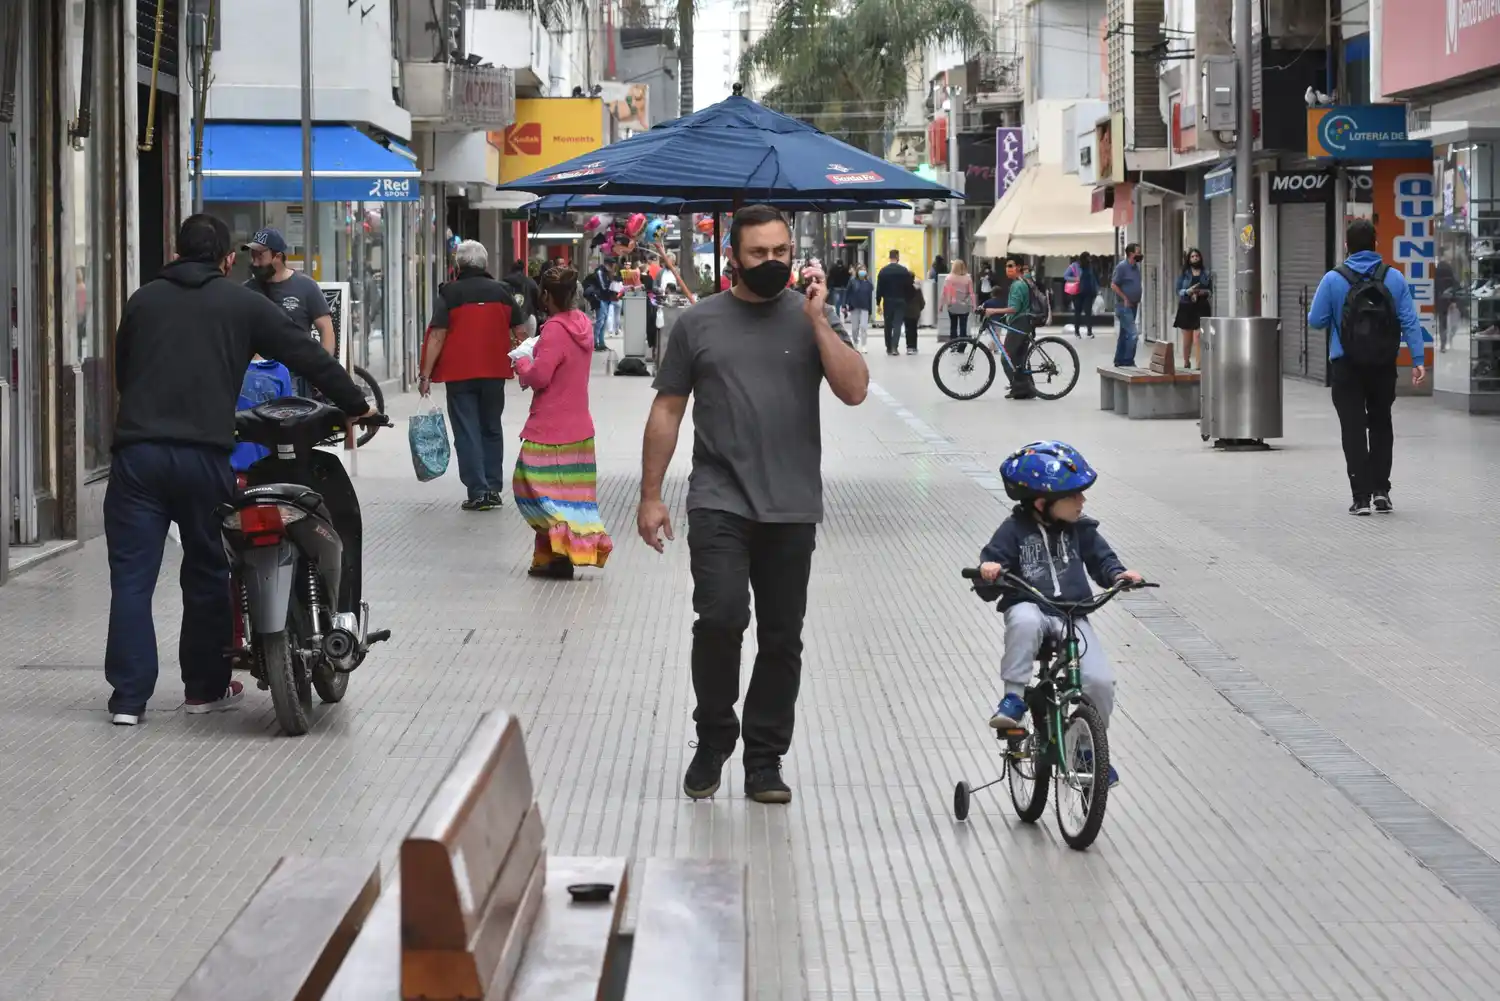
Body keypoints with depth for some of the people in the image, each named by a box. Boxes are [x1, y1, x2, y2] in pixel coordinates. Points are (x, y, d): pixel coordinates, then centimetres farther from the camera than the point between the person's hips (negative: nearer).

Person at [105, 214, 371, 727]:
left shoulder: (143, 300, 15)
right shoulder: (244, 304, 7)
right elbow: (308, 355, 7)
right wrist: (356, 404, 17)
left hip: (137, 449, 1)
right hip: (204, 454, -1)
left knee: (132, 577, 2)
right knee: (207, 573, 13)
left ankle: (129, 697, -1)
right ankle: (206, 687, 19)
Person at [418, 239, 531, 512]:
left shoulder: (449, 294, -5)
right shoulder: (503, 291, 5)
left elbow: (437, 336, -11)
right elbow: (520, 333, 6)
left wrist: (426, 375, -9)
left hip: (460, 373, -3)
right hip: (495, 372, 3)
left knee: (467, 433, 0)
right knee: (491, 429, 17)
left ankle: (478, 492, -5)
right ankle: (493, 488, 18)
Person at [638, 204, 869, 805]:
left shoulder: (810, 319, 6)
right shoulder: (698, 324, 5)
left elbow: (854, 390, -6)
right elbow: (667, 411, 8)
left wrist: (817, 321, -12)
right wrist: (650, 496, 5)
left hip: (791, 508, 2)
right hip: (719, 502, -2)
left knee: (782, 638, 6)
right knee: (721, 618, -18)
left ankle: (765, 759, 18)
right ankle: (713, 740, 3)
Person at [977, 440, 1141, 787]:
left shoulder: (1080, 530, 8)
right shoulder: (1015, 530, -2)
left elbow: (1100, 558, 12)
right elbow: (994, 557, -6)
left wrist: (1118, 574, -9)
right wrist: (989, 569, -30)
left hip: (1072, 613, 3)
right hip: (1029, 606, -3)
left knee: (1100, 680, -15)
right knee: (1025, 622, -42)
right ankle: (1013, 699, -29)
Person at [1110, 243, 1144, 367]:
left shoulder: (1137, 267, 10)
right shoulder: (1122, 267, -13)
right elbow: (1114, 285, -15)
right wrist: (1125, 299, -15)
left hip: (1133, 305, 8)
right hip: (1124, 306, -8)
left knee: (1124, 334, 13)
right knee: (1132, 333, -15)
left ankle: (1119, 361, 19)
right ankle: (1128, 361, -11)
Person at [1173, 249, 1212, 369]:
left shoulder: (1206, 274, 8)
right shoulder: (1184, 274, 7)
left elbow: (1211, 290, 10)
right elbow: (1178, 291, 3)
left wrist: (1204, 292, -12)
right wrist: (1188, 291, -16)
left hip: (1201, 308, -1)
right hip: (1186, 308, 1)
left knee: (1199, 337, -15)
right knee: (1187, 339, 7)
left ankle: (1200, 363, -19)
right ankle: (1186, 363, 22)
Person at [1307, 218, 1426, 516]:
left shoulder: (1333, 280, -6)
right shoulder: (1393, 278, -1)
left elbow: (1316, 320, -4)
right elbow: (1410, 321, -5)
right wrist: (1418, 360, -4)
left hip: (1347, 367, -2)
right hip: (1384, 366, 2)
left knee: (1354, 429, 4)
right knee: (1381, 424, 18)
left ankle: (1362, 496, -1)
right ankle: (1380, 490, 11)